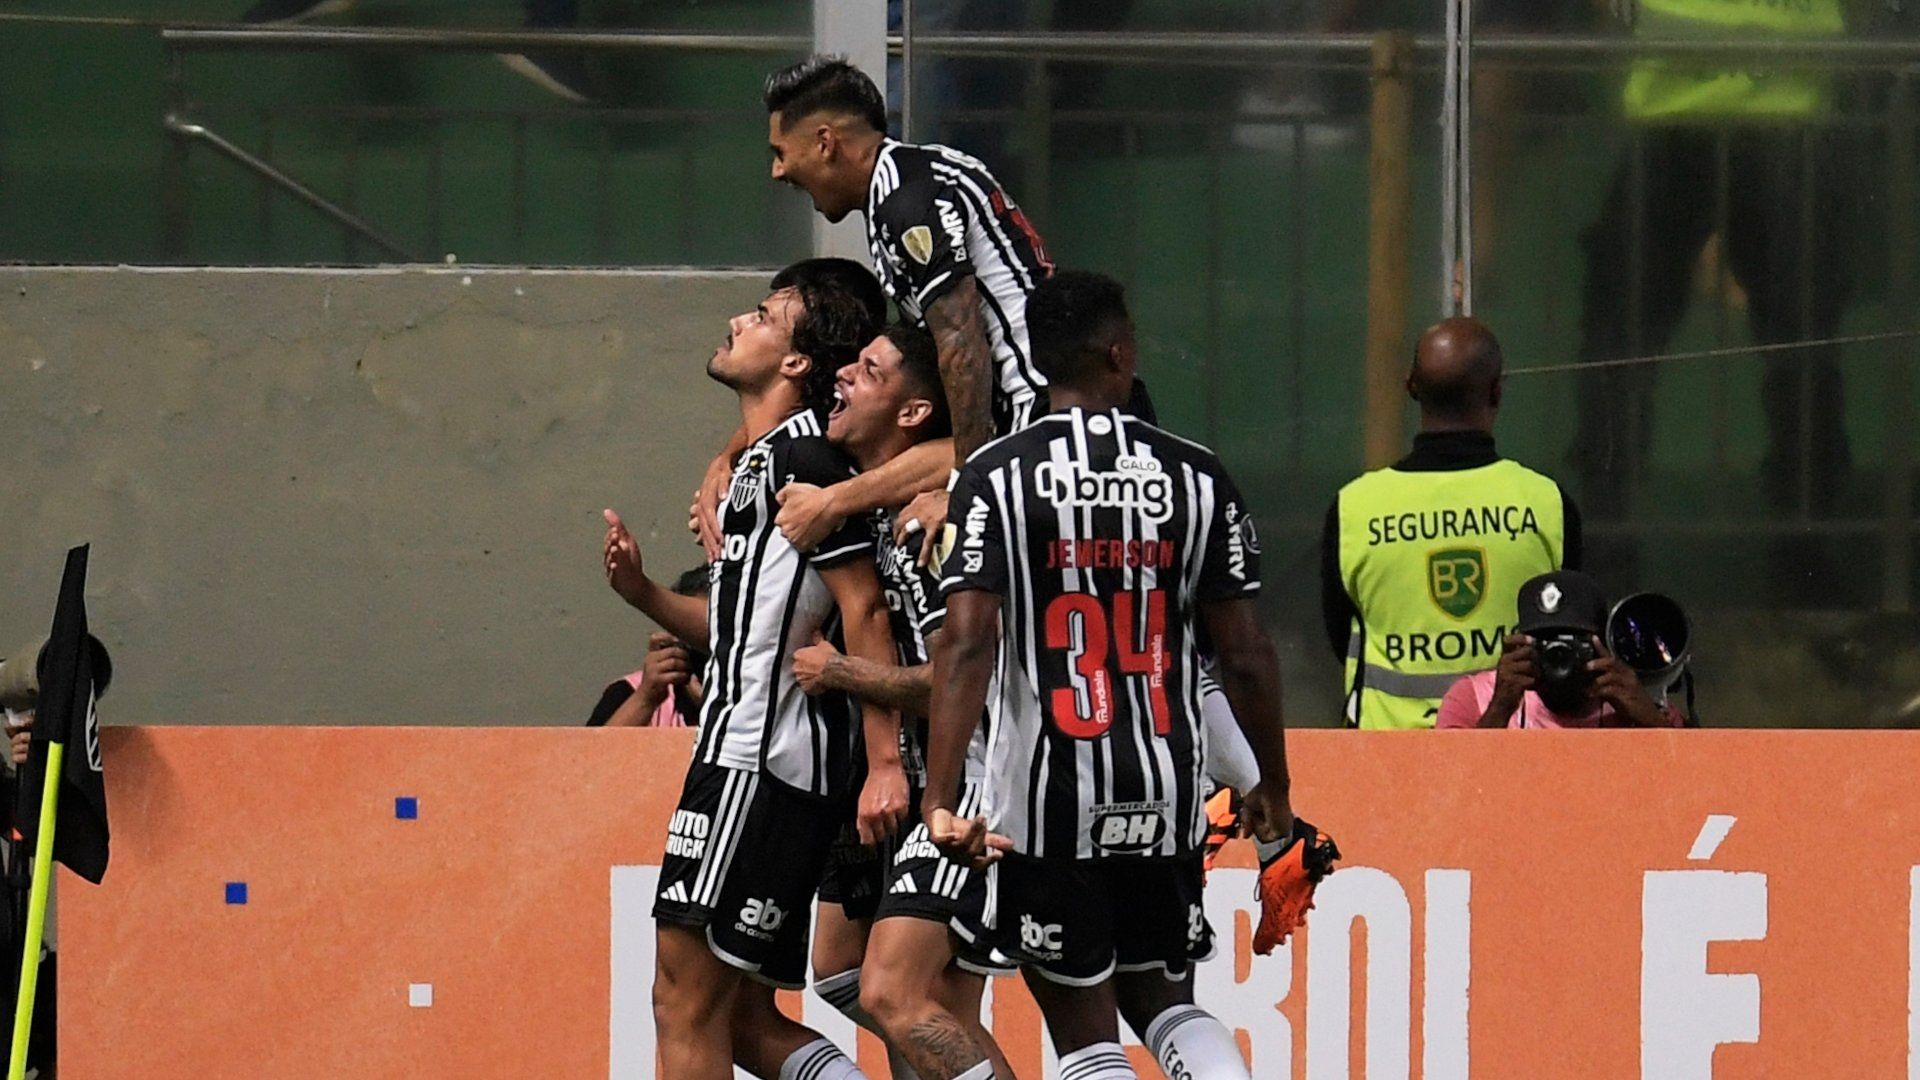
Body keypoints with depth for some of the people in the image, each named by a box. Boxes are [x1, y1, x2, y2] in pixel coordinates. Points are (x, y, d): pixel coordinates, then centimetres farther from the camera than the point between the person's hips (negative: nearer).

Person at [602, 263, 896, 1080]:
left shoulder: (801, 457, -10)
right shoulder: (757, 465, 22)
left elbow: (863, 608, -17)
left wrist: (885, 760, -23)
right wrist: (645, 596, 12)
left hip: (760, 764, -11)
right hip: (744, 759, 11)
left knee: (688, 996, -10)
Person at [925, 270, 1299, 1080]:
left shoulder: (996, 475, -5)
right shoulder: (1194, 476, 2)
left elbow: (967, 641, -16)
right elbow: (1245, 655, 3)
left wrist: (940, 801, -19)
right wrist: (1273, 791, 16)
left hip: (1048, 793, -3)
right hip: (1167, 789, 3)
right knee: (1162, 999, 20)